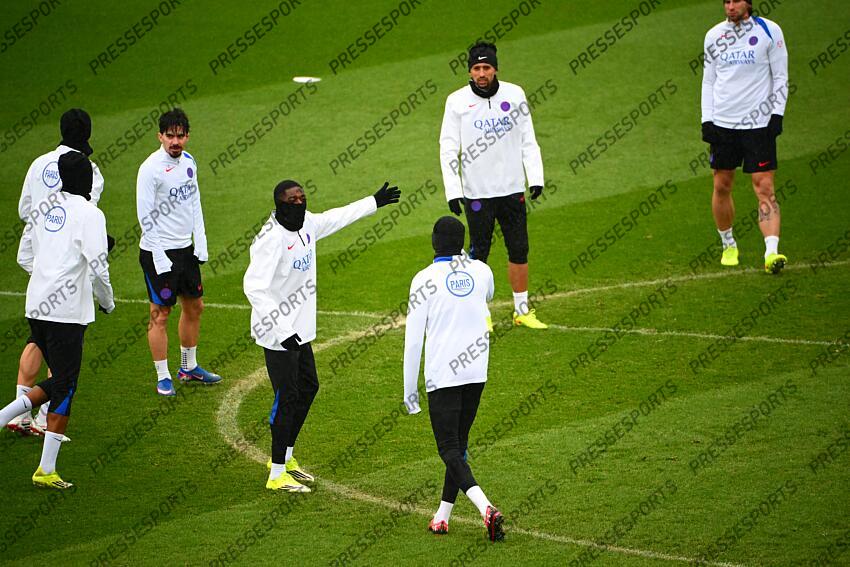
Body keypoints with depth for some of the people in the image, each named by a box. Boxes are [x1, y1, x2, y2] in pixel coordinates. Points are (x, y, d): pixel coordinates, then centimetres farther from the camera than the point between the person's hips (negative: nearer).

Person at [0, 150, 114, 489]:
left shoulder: (44, 209, 12)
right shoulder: (89, 214, -8)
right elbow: (98, 266, -13)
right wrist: (107, 302, 3)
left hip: (36, 308, 7)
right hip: (67, 311, -7)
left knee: (60, 382, 18)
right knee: (65, 387, -1)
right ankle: (46, 471, -2)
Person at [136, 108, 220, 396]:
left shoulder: (188, 161, 5)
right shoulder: (151, 168, -18)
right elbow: (146, 217, -17)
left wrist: (200, 242, 10)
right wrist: (159, 259, -18)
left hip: (186, 249, 8)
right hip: (159, 253, -8)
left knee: (194, 306, 16)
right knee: (160, 313, -2)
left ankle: (189, 368, 32)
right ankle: (163, 377, 7)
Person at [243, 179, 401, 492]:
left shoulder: (307, 224, 3)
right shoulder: (272, 239, -24)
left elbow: (336, 218, 24)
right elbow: (254, 287, -29)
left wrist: (375, 202, 34)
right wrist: (283, 332, -32)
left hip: (299, 329, 10)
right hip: (277, 331, -10)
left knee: (308, 387, 18)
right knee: (287, 397, -6)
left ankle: (285, 457, 33)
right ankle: (277, 475, 3)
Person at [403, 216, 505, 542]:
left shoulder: (425, 280, -8)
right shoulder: (482, 271, 5)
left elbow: (413, 340, -7)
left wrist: (410, 391, -1)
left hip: (442, 376, -5)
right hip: (477, 373, 5)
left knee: (449, 448, -5)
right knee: (459, 444, 16)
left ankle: (486, 509, -25)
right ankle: (443, 515, 17)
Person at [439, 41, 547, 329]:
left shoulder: (514, 94, 1)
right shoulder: (457, 101, -6)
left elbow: (528, 140, 7)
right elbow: (448, 149, -4)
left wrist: (536, 177, -2)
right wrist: (452, 192, -11)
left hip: (512, 189, 2)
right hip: (476, 193, -2)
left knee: (519, 250, 7)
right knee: (479, 253, 3)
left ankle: (522, 310, 20)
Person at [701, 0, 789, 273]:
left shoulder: (769, 31, -2)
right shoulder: (713, 36, 6)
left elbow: (780, 77, 2)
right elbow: (709, 81, 12)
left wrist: (777, 114, -7)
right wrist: (707, 120, 4)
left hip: (759, 123, -3)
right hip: (723, 123, 3)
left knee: (765, 189, -10)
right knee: (722, 186, 6)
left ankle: (772, 252, -19)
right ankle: (728, 246, 25)